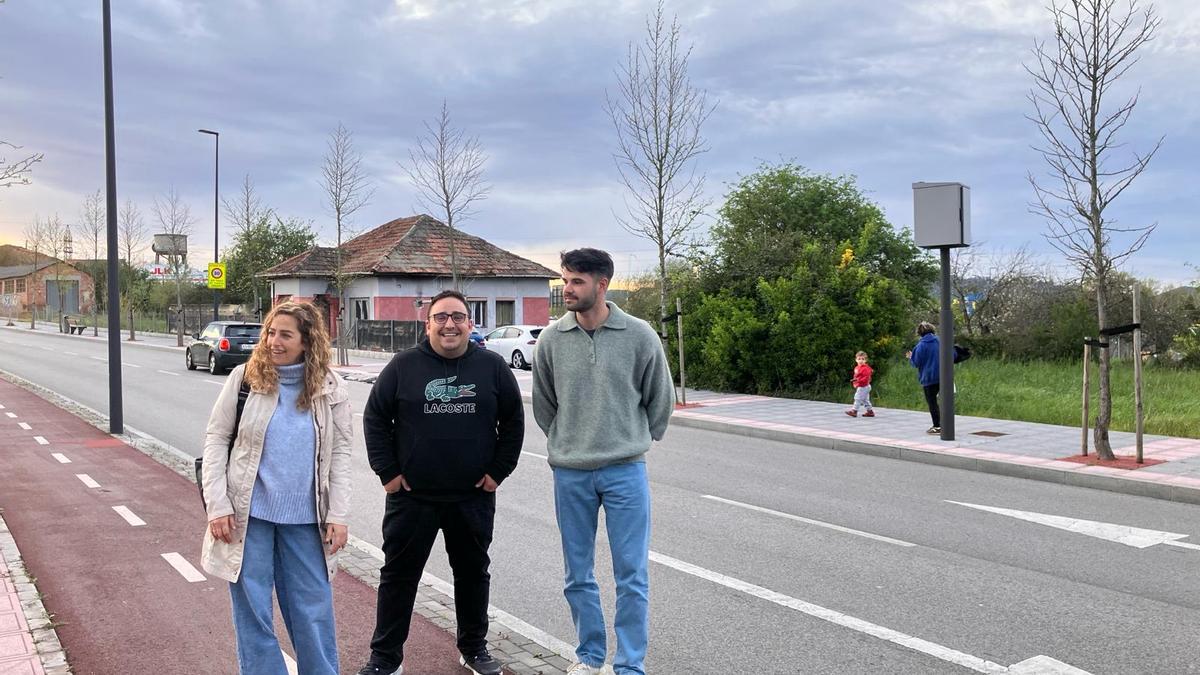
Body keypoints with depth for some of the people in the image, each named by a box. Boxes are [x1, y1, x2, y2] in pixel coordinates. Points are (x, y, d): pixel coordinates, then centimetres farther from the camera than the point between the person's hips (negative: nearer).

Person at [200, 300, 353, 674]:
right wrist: (217, 505, -7)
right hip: (248, 514, 0)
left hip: (305, 518, 1)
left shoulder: (330, 388, -2)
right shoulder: (244, 377, -4)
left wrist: (338, 514, -5)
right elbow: (216, 439, -1)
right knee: (252, 611, 8)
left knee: (314, 611, 8)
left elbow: (339, 453, 1)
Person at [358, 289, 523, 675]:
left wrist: (498, 471, -1)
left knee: (473, 573, 14)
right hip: (411, 497, -1)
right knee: (398, 576, 8)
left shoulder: (492, 366, 0)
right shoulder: (404, 366, -2)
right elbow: (375, 419, 2)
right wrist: (387, 472, -4)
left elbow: (513, 422, 5)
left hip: (474, 497, 1)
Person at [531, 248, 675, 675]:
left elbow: (660, 400, 6)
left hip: (626, 471, -2)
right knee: (578, 575, 13)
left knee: (632, 575, 3)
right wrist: (565, 444, 12)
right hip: (570, 473, 2)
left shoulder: (639, 336, -7)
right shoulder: (551, 339, -2)